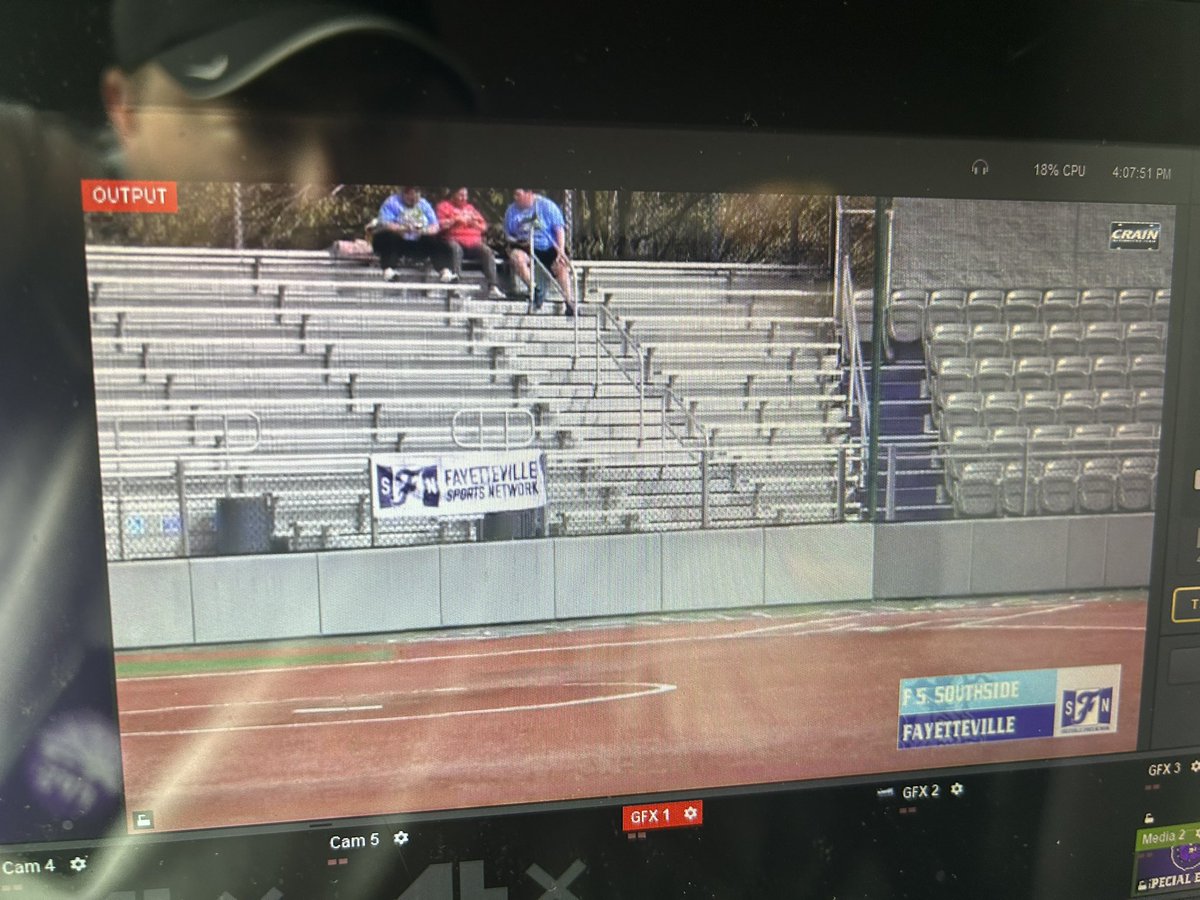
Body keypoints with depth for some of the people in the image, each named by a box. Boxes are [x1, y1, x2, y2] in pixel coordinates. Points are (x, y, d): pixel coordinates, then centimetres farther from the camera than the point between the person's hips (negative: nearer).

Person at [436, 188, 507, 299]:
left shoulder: (470, 208, 30)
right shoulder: (444, 206, 18)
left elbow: (484, 226, 25)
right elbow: (440, 224, 2)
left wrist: (474, 222, 5)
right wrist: (455, 220, -6)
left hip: (474, 241, 3)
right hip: (454, 239, -3)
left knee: (487, 251, -26)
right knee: (456, 249, -38)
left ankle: (493, 288, -36)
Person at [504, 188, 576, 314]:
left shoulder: (547, 206, -1)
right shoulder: (512, 210, 8)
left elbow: (559, 229, -6)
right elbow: (508, 234, 17)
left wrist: (561, 251, -18)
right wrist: (514, 241, -6)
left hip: (548, 248, -2)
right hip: (525, 248, 2)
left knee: (561, 265, -27)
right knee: (516, 256, -30)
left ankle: (569, 302, -25)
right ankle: (536, 290, -26)